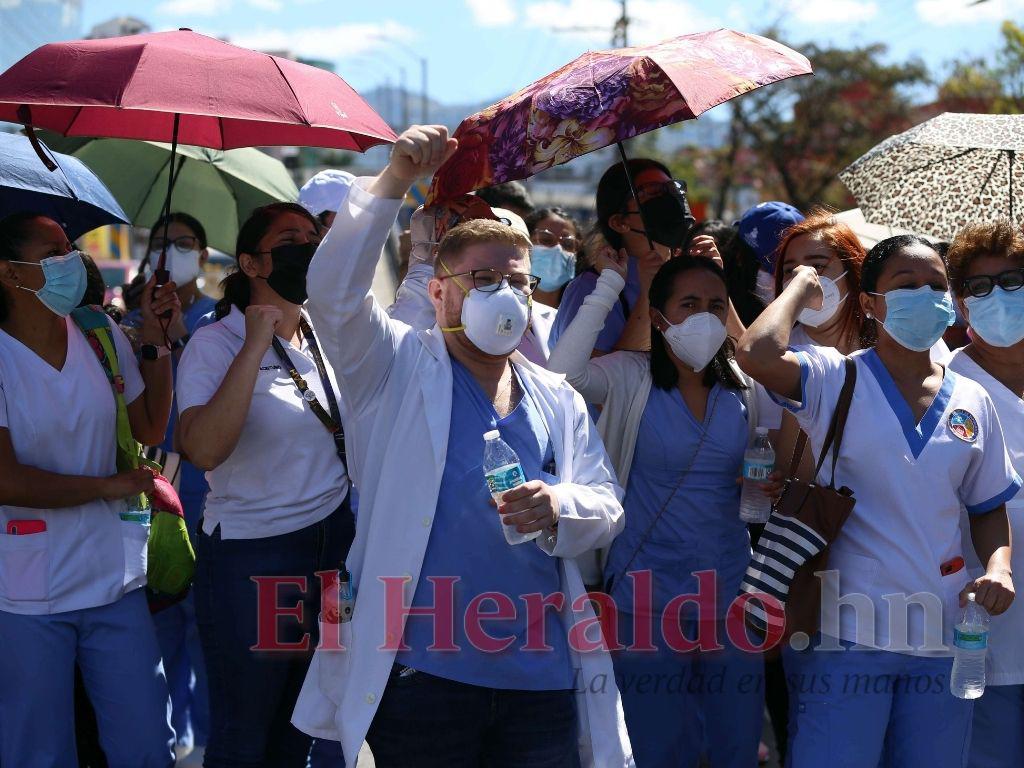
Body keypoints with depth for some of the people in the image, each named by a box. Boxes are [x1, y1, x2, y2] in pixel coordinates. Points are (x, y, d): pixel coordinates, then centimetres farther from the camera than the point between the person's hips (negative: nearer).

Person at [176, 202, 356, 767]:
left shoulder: (327, 336, 7)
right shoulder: (216, 344, -11)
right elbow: (204, 449, -28)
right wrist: (255, 347, -26)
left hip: (333, 540, 6)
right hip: (250, 556, -6)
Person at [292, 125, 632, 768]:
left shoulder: (558, 400, 17)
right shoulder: (400, 368, 6)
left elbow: (606, 505, 9)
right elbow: (334, 289, -10)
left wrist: (556, 509, -14)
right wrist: (394, 182, -18)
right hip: (422, 672, -4)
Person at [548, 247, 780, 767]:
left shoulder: (746, 388, 4)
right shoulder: (632, 378, -6)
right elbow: (561, 375, -25)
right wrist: (608, 288, -20)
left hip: (731, 595, 4)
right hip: (650, 600, -3)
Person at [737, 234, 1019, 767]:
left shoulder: (972, 402, 10)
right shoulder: (835, 380, -4)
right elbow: (755, 355, -24)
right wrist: (801, 288, -6)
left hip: (941, 638, 5)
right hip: (846, 634, -5)